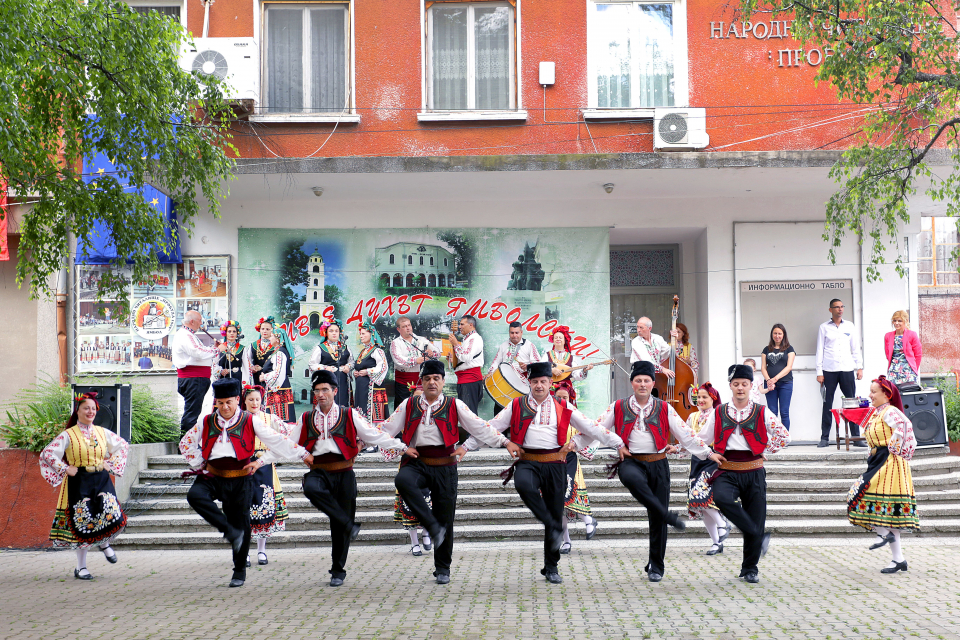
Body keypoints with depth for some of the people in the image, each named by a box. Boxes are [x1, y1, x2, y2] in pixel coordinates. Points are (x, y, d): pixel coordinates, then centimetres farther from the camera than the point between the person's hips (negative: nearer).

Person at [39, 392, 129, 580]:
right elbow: (47, 453, -5)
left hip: (102, 480, 3)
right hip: (80, 482, -3)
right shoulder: (68, 435, -3)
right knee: (84, 523, -3)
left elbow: (122, 445, 23)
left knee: (112, 515, -16)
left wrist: (111, 463, 12)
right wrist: (66, 469, -7)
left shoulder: (102, 432, 8)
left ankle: (105, 543, 18)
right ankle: (80, 568, 11)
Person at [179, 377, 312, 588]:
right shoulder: (206, 423, 5)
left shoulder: (250, 422, -1)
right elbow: (186, 443, 18)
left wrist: (303, 454, -3)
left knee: (242, 524, 3)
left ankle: (240, 570, 21)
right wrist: (198, 464, 7)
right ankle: (230, 531, -20)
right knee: (195, 495, -30)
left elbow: (276, 440, 0)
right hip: (213, 476, 2)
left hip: (240, 480, -1)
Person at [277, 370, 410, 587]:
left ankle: (338, 570, 18)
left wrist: (401, 446, -3)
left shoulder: (350, 415, 5)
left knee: (339, 527, 1)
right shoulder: (306, 419, 11)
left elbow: (374, 435, 4)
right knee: (311, 489, -37)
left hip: (343, 473, -1)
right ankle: (349, 525, -27)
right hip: (318, 472, 1)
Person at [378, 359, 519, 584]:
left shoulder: (454, 406, 4)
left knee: (445, 518, 3)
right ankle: (433, 527, -31)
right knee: (402, 481, -36)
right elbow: (387, 429, 12)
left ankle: (443, 569, 20)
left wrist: (505, 442, -7)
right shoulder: (409, 405, 9)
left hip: (445, 467, 0)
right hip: (417, 464, 0)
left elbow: (480, 427, 1)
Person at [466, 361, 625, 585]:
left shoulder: (563, 408, 10)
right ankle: (553, 528, -28)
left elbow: (592, 429, 12)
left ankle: (551, 567, 17)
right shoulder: (516, 406, 9)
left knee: (556, 515, 3)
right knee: (523, 484, -38)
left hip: (555, 465, 1)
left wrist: (620, 444, 7)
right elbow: (491, 427, 10)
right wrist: (465, 447, 5)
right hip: (527, 462, -1)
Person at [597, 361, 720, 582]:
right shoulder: (618, 408, 7)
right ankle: (667, 516, -33)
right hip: (631, 461, -1)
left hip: (658, 464, 1)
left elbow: (685, 434, 8)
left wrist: (708, 453, 3)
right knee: (631, 478, -41)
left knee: (657, 519, 0)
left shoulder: (664, 409, 8)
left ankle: (656, 566, 13)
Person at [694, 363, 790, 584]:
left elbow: (784, 435, 14)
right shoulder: (718, 413, 8)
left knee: (755, 518, 0)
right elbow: (701, 440, 16)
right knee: (722, 498, -33)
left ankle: (750, 568, 18)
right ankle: (759, 536, -22)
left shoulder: (762, 413, 6)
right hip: (727, 472, 0)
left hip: (753, 472, 1)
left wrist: (766, 451, 8)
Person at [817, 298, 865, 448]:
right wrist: (819, 372, -1)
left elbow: (856, 348, 14)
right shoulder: (824, 327, 6)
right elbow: (820, 350, 5)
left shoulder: (850, 326, 12)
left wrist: (860, 367, 6)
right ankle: (825, 437, 4)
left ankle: (856, 436, 3)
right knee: (827, 404, -1)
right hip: (829, 370, -2)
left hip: (847, 369, 2)